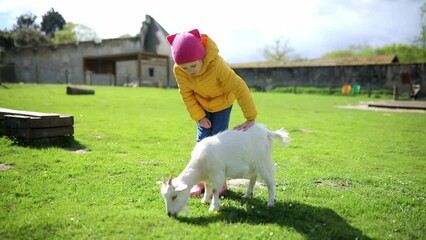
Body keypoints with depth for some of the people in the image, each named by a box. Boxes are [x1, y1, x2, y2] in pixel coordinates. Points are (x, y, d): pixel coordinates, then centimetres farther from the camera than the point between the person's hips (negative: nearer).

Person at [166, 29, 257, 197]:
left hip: (222, 101, -3)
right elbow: (187, 95, -12)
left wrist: (250, 118, -37)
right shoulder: (178, 70, -28)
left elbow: (239, 88, -38)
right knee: (202, 140, 3)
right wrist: (199, 117, -13)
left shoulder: (216, 64, -41)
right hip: (201, 104, 3)